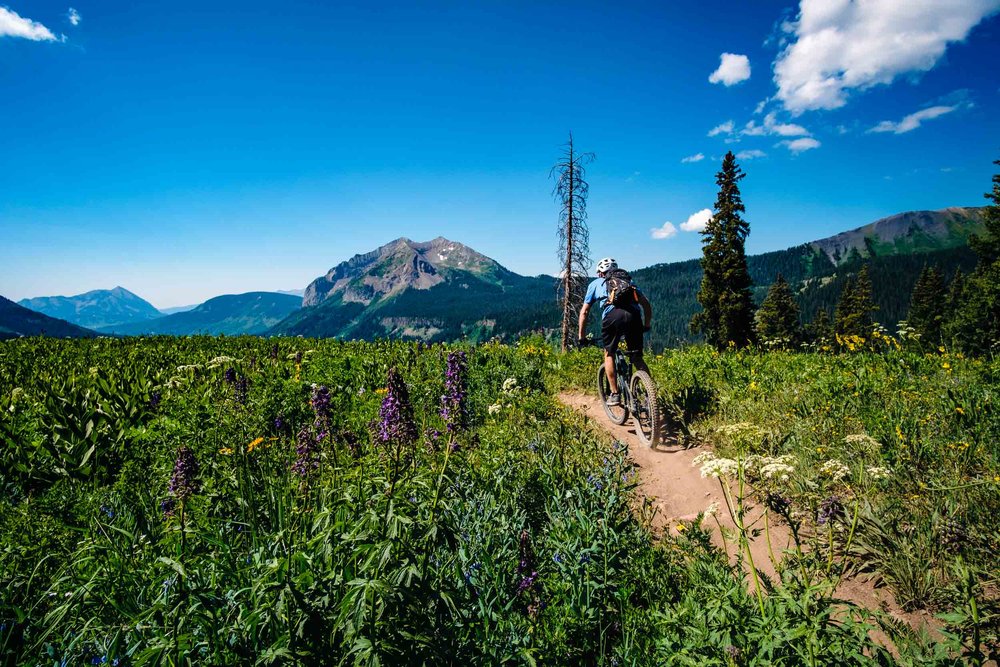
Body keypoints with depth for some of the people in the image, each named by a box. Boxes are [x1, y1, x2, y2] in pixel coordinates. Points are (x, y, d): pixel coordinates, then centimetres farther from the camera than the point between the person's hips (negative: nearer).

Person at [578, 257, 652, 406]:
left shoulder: (596, 283, 30)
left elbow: (584, 312, 26)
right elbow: (646, 304, 27)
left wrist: (581, 337, 31)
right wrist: (647, 325, 39)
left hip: (612, 315, -2)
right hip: (633, 315, 2)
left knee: (609, 354, 19)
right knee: (637, 358, 15)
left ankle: (615, 394, 13)